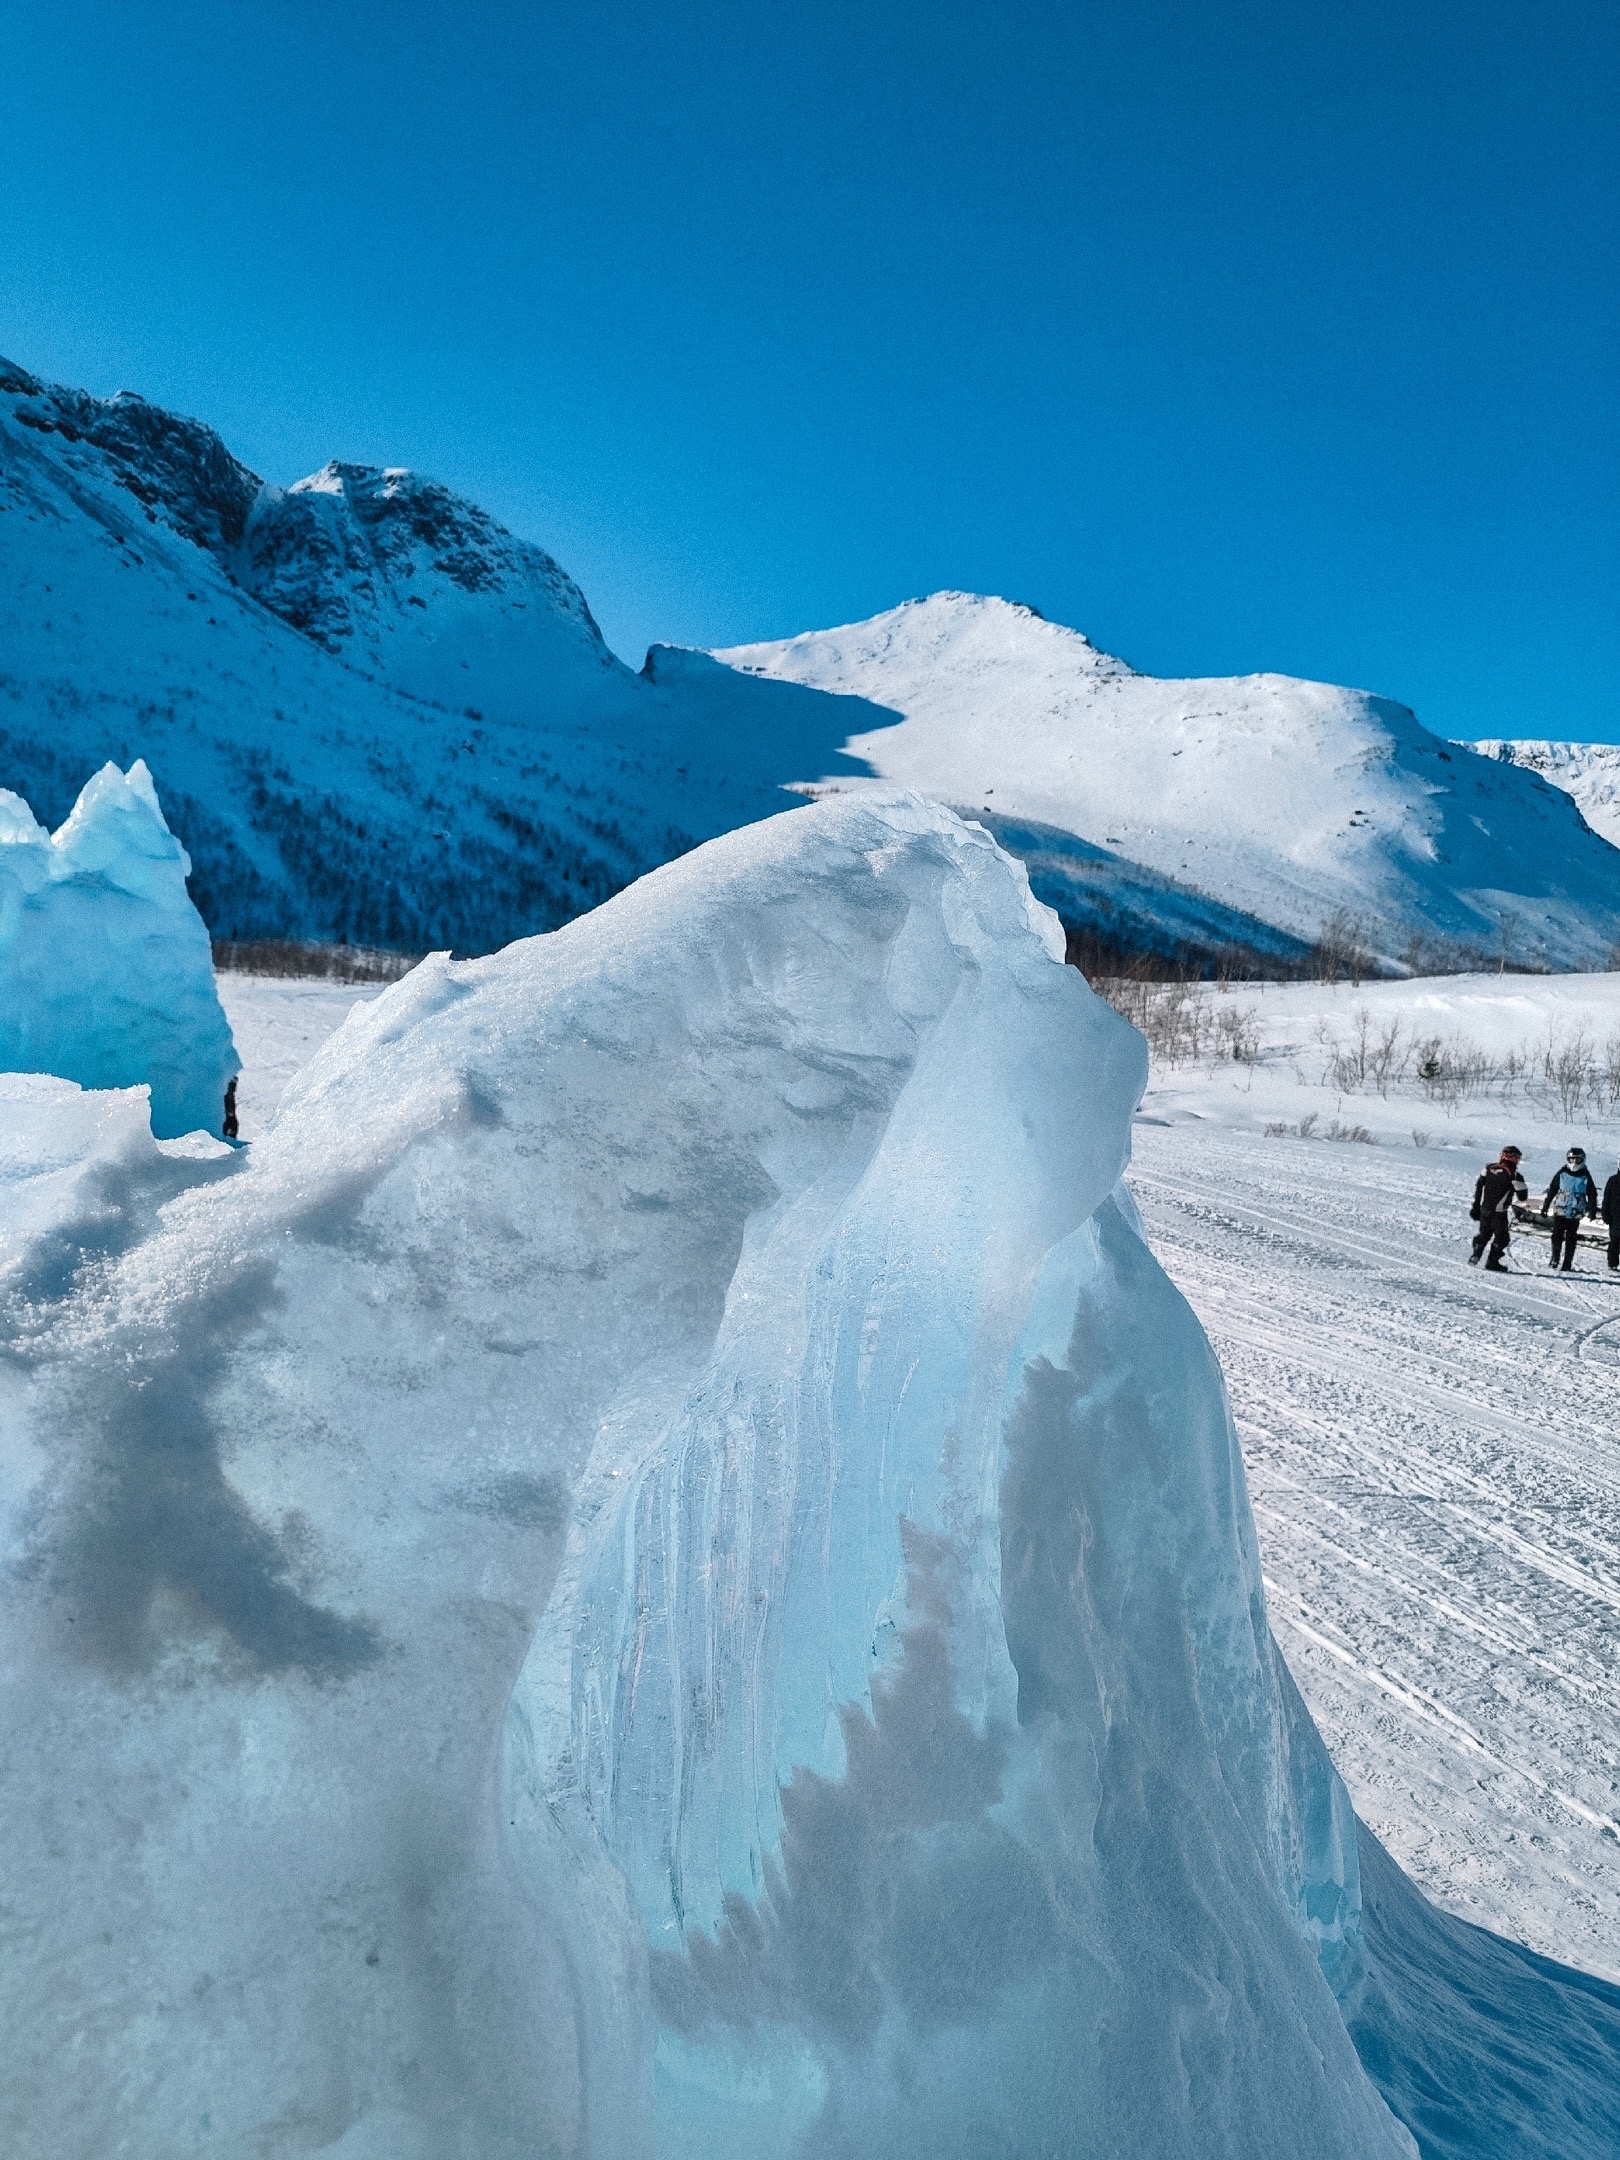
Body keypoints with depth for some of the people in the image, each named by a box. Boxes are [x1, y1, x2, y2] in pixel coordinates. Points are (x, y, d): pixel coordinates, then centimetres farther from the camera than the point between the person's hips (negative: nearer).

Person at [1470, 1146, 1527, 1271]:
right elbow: (1522, 1196, -6)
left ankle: (1474, 1257, 14)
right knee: (1501, 1237, 9)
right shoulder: (1514, 1176, -14)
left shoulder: (1488, 1168, 1)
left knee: (1484, 1234, 20)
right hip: (1499, 1213, -5)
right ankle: (1492, 1263, 6)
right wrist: (1527, 1202, 19)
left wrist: (1476, 1207, 12)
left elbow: (1478, 1188, 5)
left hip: (1484, 1209, 5)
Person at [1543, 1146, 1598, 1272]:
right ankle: (1555, 1259, 13)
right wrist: (1545, 1206, 6)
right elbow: (1551, 1190, 7)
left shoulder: (1585, 1176, 1)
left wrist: (1592, 1210, -2)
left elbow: (1592, 1195, 6)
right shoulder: (1562, 1174, 2)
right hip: (1559, 1210, 0)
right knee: (1557, 1236, -1)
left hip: (1575, 1213, 0)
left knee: (1571, 1239, 3)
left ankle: (1567, 1264, 9)